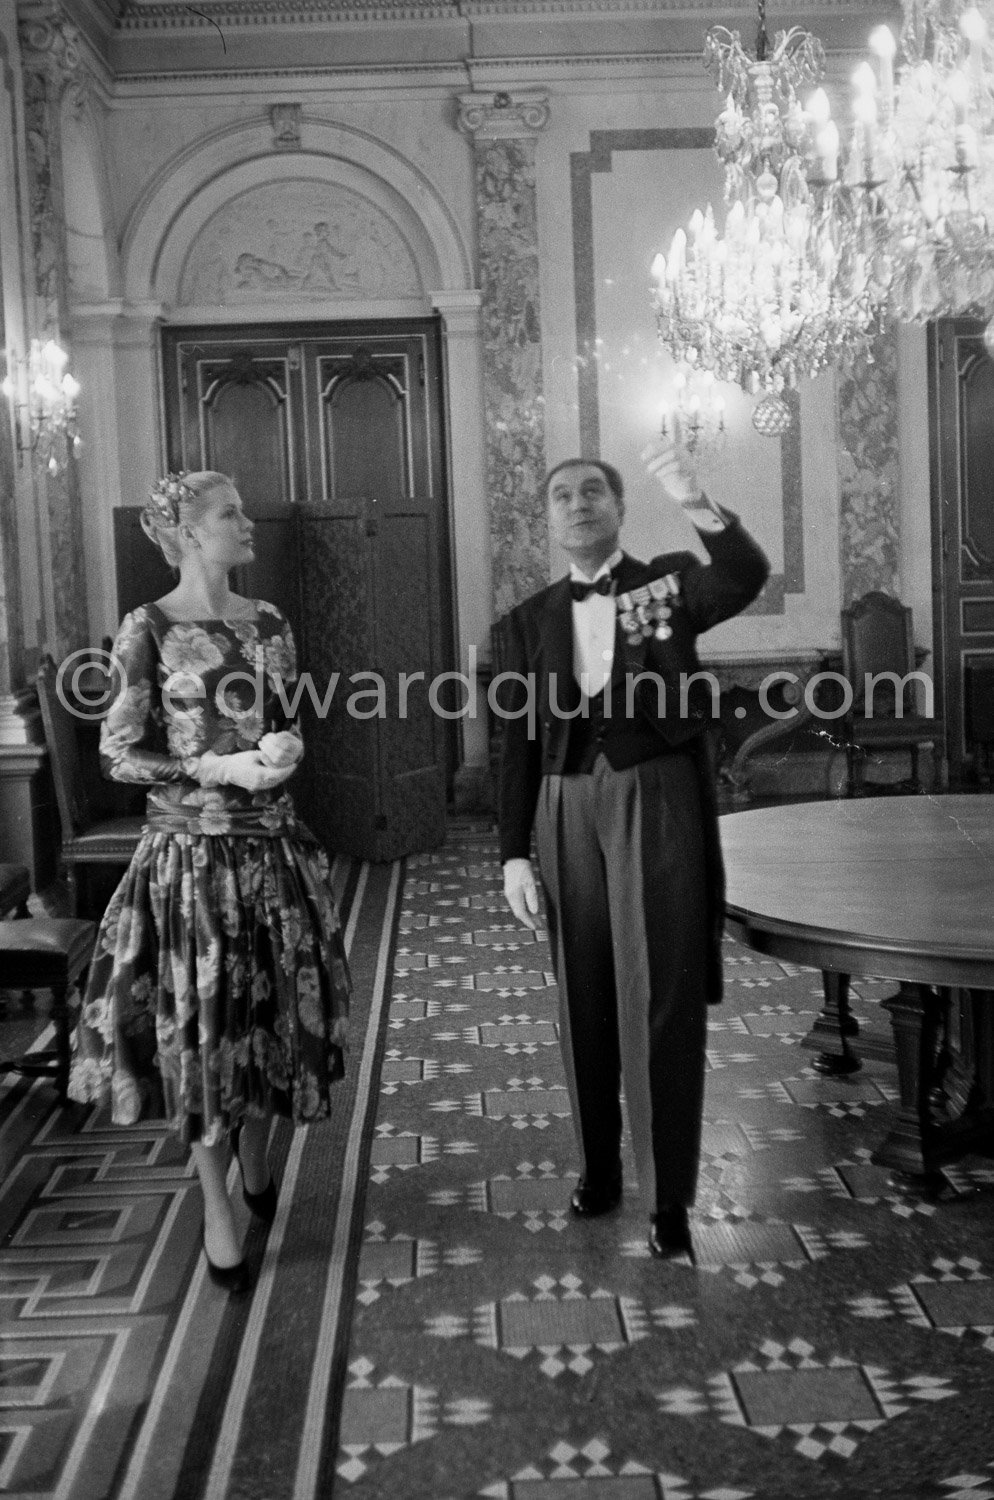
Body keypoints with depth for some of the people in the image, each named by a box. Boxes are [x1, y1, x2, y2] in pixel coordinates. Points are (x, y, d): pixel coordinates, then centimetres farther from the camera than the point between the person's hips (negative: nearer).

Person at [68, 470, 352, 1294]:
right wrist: (221, 769, -18)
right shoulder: (148, 629, -8)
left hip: (273, 847, 5)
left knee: (275, 1012, 11)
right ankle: (217, 1208, 21)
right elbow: (119, 753, -9)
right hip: (191, 853, -4)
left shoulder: (268, 623, 6)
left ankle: (256, 1164, 37)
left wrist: (288, 747, -8)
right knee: (200, 1026, 4)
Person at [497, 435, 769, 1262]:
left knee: (659, 1001, -3)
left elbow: (747, 578, -18)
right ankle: (598, 1166, 26)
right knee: (585, 1001, 10)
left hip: (658, 801, -3)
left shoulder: (671, 581, 4)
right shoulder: (528, 621, 9)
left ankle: (669, 1198, 6)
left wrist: (700, 506, -36)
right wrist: (515, 855, 1)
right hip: (568, 811, 3)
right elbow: (519, 744, 8)